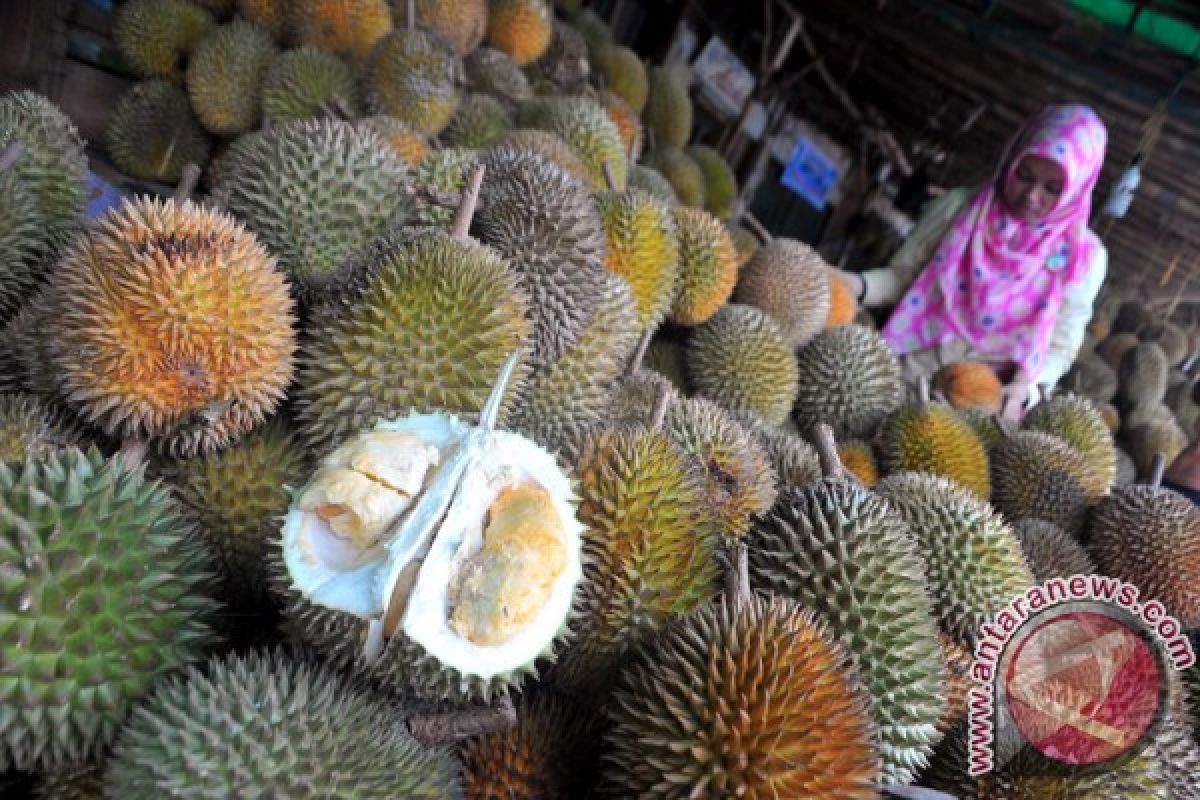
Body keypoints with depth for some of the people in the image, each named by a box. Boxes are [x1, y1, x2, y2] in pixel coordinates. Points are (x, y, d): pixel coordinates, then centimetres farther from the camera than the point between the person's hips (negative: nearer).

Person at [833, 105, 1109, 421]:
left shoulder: (1083, 257, 1)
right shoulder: (959, 206, 2)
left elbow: (1059, 347, 2)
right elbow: (900, 277, 4)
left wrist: (1023, 389, -18)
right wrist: (854, 284, -16)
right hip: (904, 378, 0)